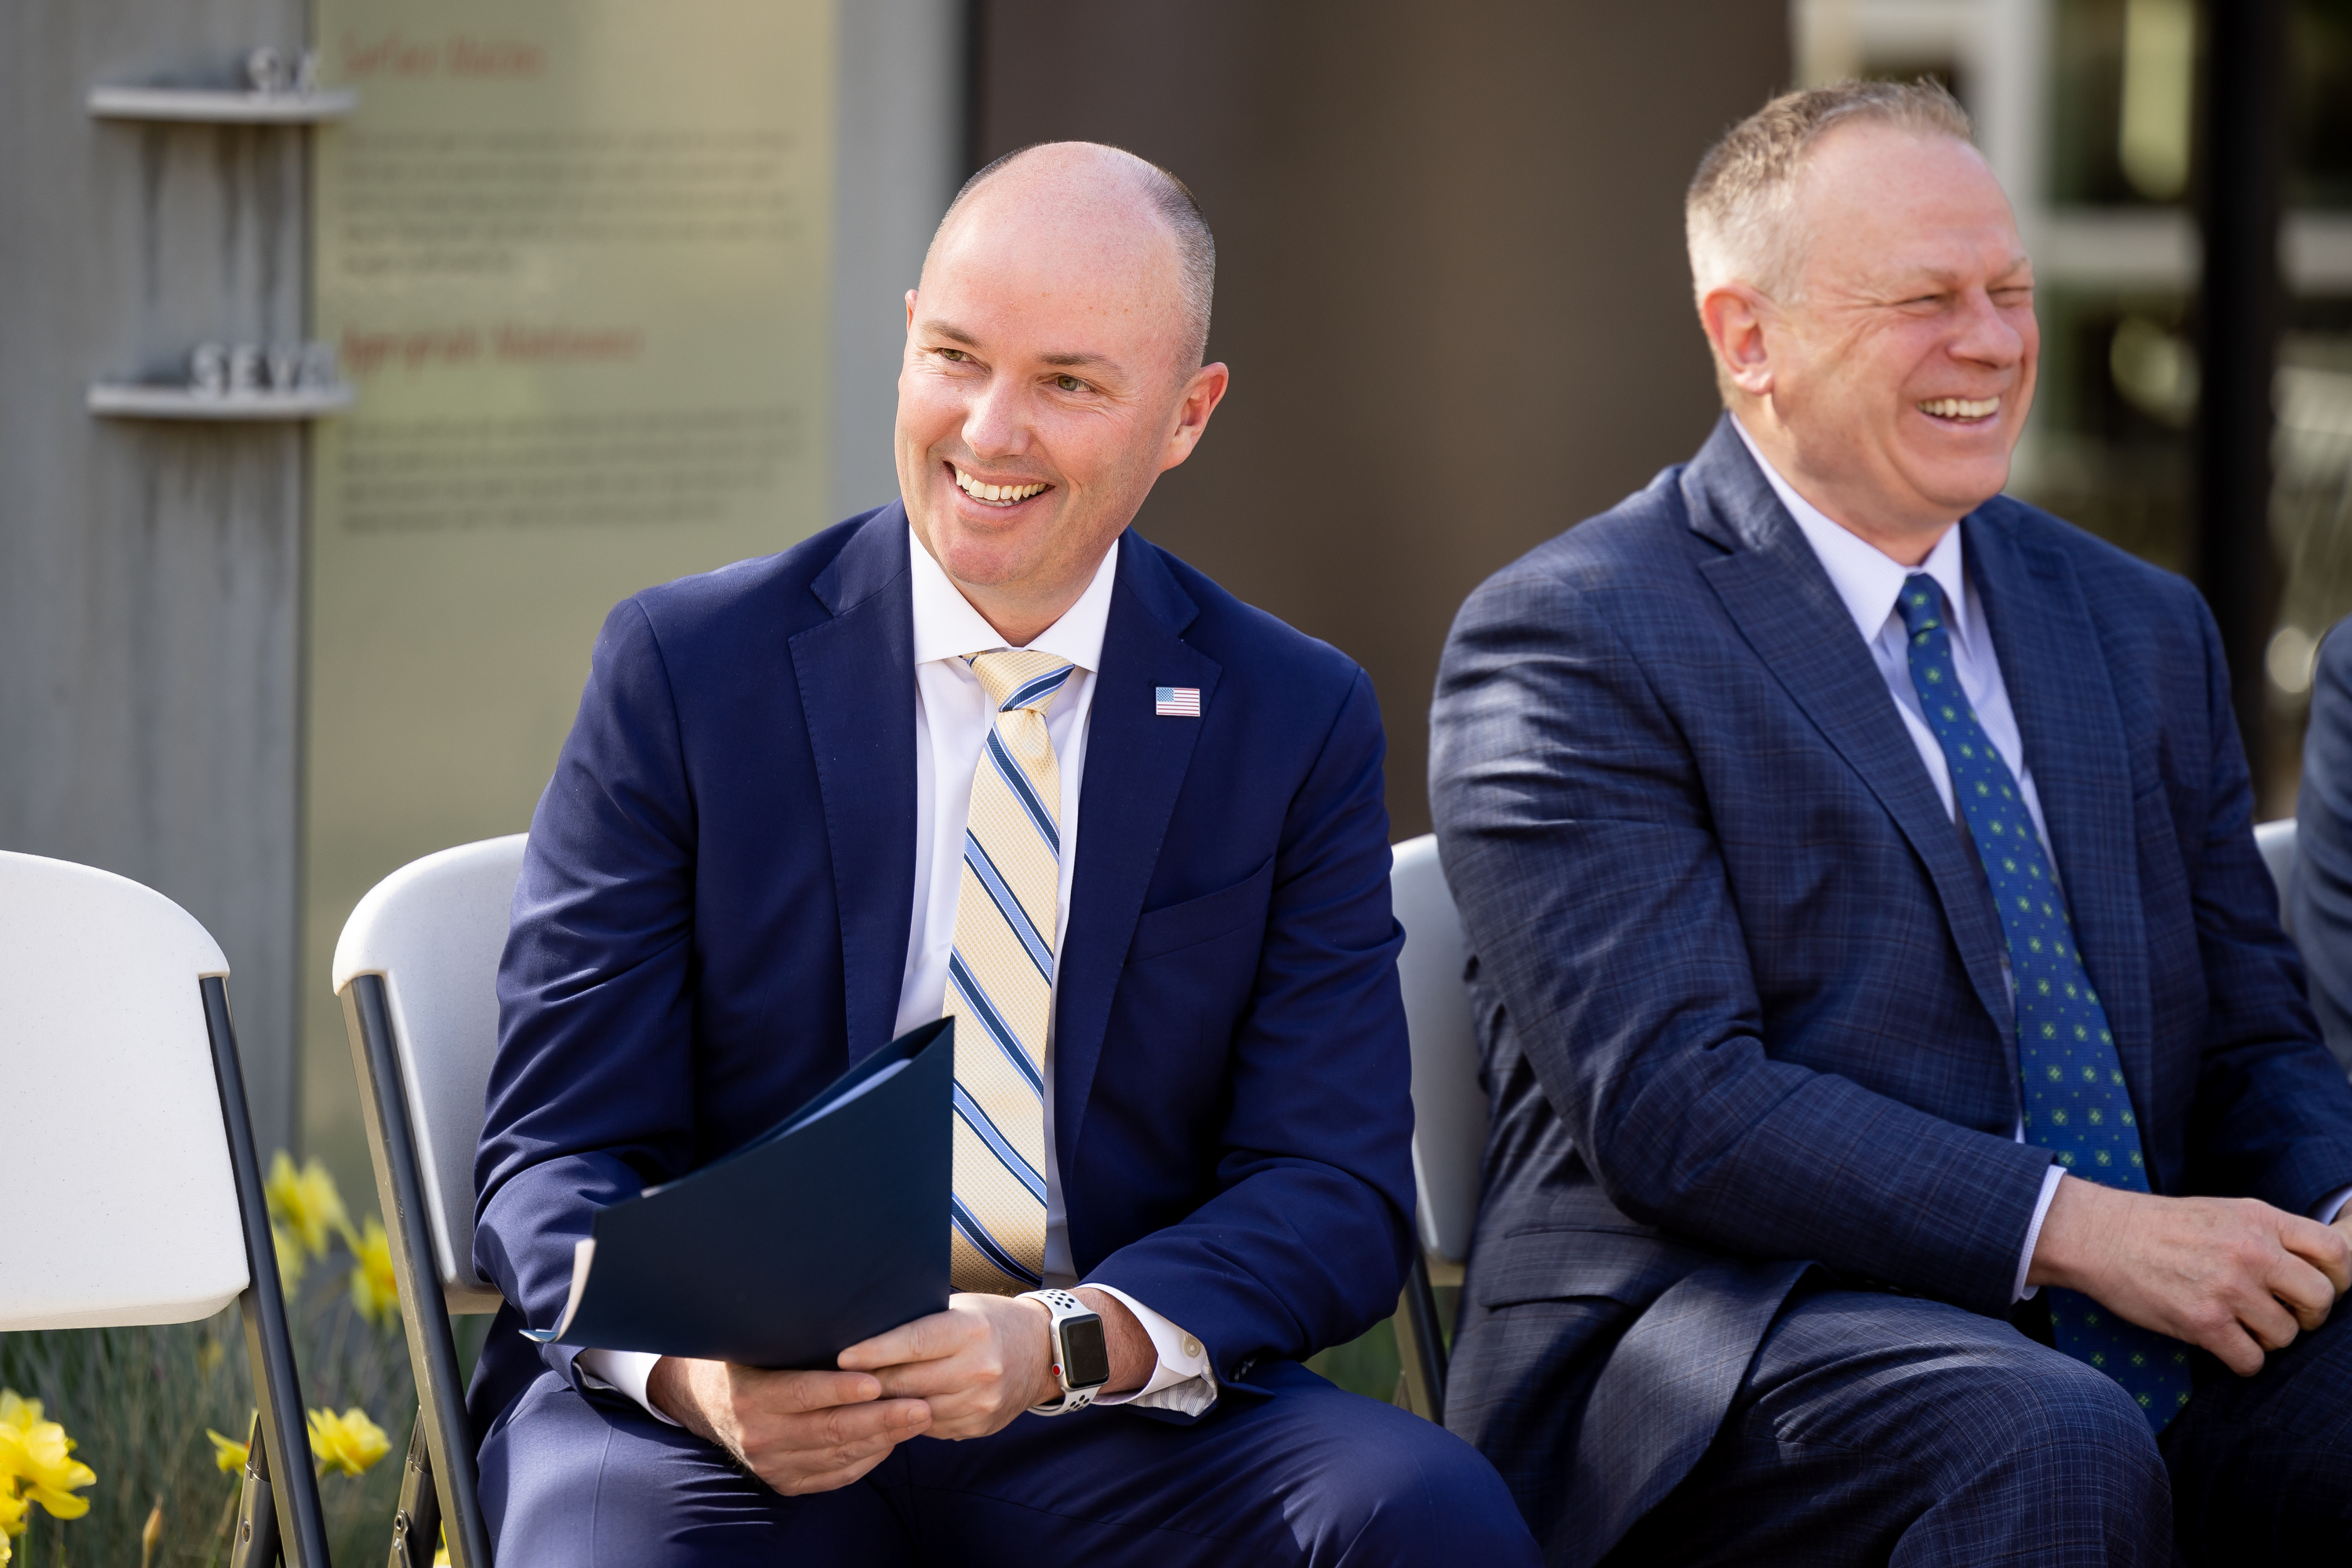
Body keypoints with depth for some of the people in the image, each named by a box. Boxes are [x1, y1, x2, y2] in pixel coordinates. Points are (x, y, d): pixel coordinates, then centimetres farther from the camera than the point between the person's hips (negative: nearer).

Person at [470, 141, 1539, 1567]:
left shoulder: (1302, 724, 6)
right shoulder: (684, 670, 2)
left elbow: (1334, 1191, 1)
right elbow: (559, 1156, -1)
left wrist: (1068, 1340, -21)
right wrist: (693, 1368, -24)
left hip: (1123, 1425, 2)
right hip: (739, 1411, -2)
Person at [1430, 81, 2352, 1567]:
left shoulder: (2143, 628, 20)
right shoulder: (1569, 639, -2)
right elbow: (1666, 1106, -12)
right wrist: (2078, 1228, -20)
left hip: (2148, 1333, 6)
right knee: (2052, 1446, -36)